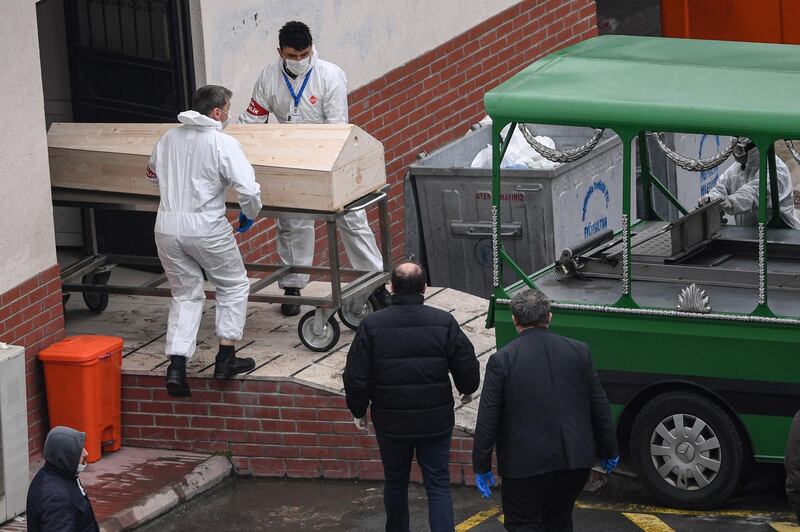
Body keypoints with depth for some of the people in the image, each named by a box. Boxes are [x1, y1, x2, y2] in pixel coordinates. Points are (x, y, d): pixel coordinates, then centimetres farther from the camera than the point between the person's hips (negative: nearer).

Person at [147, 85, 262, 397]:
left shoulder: (169, 138, 8)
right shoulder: (224, 144, -10)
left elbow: (153, 171, 26)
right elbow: (248, 190, -16)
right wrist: (250, 214, 5)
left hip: (166, 226, 5)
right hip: (205, 227, -5)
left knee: (185, 295, 15)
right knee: (233, 287, 17)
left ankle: (176, 367, 2)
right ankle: (226, 358, 12)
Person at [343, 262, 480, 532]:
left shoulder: (372, 325, -9)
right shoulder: (444, 322, -9)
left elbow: (355, 377, -7)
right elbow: (467, 367, -4)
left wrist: (358, 411, 10)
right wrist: (467, 391, 18)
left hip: (391, 422, 1)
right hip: (435, 420, -1)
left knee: (395, 483, 19)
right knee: (438, 485, 5)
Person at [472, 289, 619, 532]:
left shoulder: (502, 360, -9)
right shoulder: (579, 352, 1)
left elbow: (487, 418, -8)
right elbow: (599, 407, 7)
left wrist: (481, 466, 1)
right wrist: (608, 450, 18)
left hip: (525, 464, -4)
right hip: (575, 461, 4)